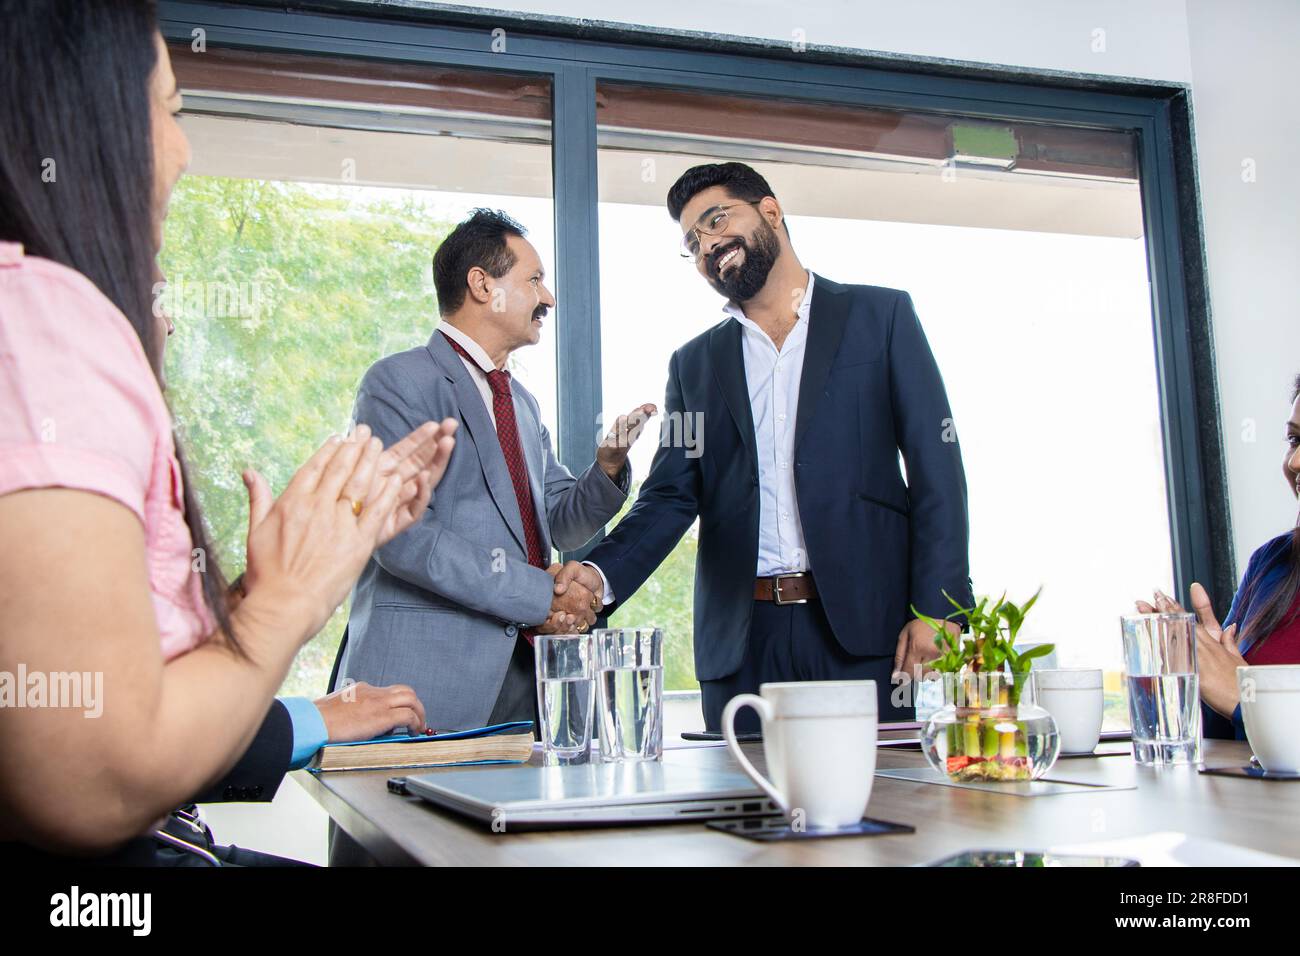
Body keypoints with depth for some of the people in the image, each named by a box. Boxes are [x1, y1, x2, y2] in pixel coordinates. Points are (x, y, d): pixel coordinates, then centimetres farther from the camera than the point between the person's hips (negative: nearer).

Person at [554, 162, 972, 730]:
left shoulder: (880, 316, 8)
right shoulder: (695, 363, 16)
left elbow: (935, 466, 2)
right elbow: (670, 496, 9)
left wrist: (936, 609, -8)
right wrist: (600, 574, -10)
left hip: (866, 625, -2)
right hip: (743, 640, 2)